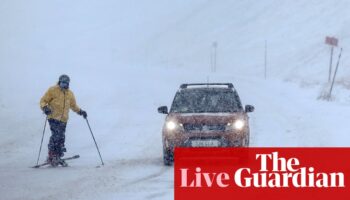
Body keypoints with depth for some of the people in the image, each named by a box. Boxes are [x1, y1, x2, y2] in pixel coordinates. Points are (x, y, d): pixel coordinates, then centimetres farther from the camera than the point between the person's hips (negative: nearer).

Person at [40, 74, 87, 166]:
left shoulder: (70, 94, 17)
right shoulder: (52, 90, 1)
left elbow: (73, 105, 31)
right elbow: (43, 101, 0)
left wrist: (80, 111, 17)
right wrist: (45, 107, -19)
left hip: (63, 120, 6)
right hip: (54, 118, -5)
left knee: (61, 138, 4)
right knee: (56, 135, -19)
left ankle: (58, 157, 10)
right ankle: (51, 156, -15)